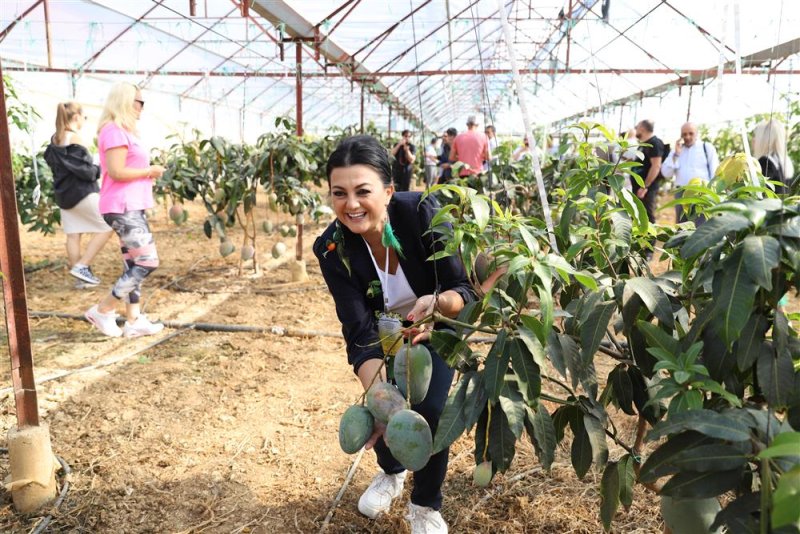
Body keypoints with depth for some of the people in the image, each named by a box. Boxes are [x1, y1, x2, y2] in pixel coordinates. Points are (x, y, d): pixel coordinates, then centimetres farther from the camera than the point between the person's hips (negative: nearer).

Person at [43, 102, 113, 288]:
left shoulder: (54, 139, 10)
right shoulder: (75, 138, -13)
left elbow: (50, 161, 19)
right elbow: (85, 170, -17)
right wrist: (99, 170, 0)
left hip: (64, 193, 8)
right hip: (82, 192, -8)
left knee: (73, 235, 8)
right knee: (107, 228, 2)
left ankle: (80, 278, 11)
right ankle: (82, 267, -4)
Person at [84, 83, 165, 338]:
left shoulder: (124, 131, 18)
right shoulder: (114, 130, -13)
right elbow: (116, 172, -21)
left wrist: (148, 173, 8)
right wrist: (150, 172, -9)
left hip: (131, 207, 10)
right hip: (123, 208, -10)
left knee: (134, 265, 10)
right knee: (147, 262, -10)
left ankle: (133, 321, 15)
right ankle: (102, 310, 0)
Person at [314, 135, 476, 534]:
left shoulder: (423, 214, -33)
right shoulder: (332, 248, -28)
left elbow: (466, 292, -29)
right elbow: (359, 334, -30)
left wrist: (438, 302, -52)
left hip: (438, 328, -1)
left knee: (429, 410, -16)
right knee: (383, 411, -5)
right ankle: (391, 472, 35)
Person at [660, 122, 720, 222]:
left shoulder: (707, 147, 5)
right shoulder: (676, 149, 14)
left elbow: (715, 172, 2)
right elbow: (666, 173, 2)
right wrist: (676, 154, -6)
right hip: (682, 193, 3)